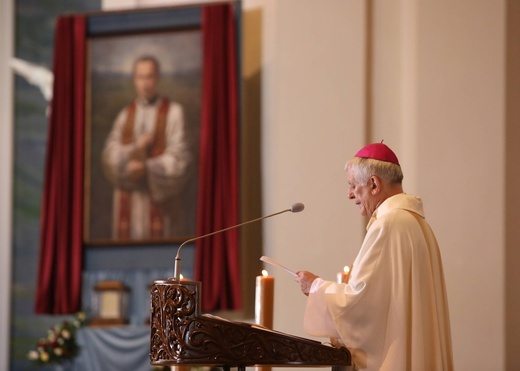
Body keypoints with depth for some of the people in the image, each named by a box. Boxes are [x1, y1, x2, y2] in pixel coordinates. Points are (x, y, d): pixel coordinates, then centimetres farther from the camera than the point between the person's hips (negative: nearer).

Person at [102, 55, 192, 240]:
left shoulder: (174, 112, 0)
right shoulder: (125, 114, 12)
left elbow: (178, 156, -7)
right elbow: (110, 154, 3)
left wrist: (146, 168, -18)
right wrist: (136, 148, -15)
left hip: (159, 196, -3)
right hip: (128, 197, 4)